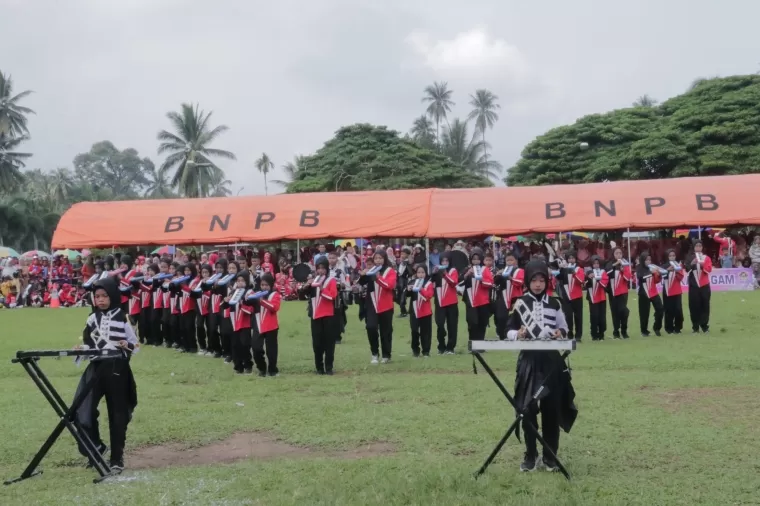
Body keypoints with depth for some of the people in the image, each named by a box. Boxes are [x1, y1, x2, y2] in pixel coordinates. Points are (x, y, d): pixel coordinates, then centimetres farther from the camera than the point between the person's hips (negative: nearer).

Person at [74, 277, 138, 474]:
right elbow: (89, 344, 15)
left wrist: (127, 345, -18)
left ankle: (117, 459, 11)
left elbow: (136, 346, 2)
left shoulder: (122, 318, -2)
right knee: (83, 411, -11)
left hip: (117, 369, -3)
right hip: (96, 368, 3)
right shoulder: (92, 319, 9)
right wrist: (82, 348, -6)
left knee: (117, 415, 3)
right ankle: (96, 446, 9)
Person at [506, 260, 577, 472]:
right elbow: (509, 331, 3)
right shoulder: (520, 303, 3)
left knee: (551, 409, 4)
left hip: (551, 361, 1)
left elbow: (565, 330, 15)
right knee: (527, 408, -1)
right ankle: (530, 455, 10)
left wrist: (561, 333, -7)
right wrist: (518, 334, -19)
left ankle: (550, 455, 15)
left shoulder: (554, 304, 9)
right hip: (528, 360, -1)